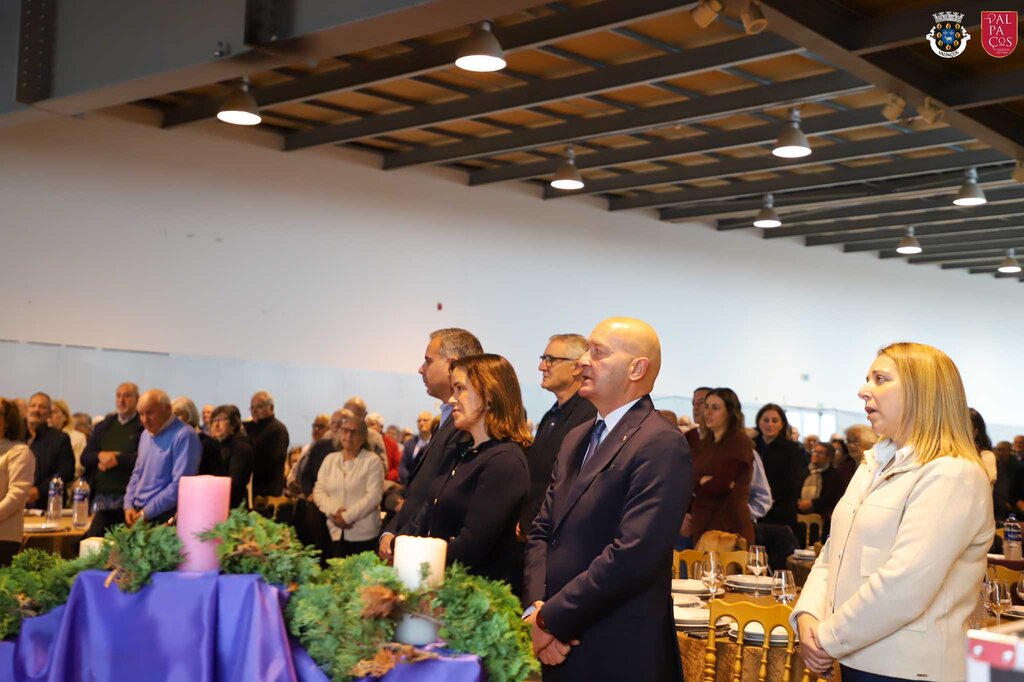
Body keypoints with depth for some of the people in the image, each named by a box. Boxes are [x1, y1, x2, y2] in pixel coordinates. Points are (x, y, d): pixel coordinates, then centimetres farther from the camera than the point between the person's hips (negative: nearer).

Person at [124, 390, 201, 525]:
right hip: (137, 511, 7)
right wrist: (129, 505, 7)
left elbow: (180, 485, -18)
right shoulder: (146, 434, 15)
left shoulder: (184, 436, -12)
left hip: (164, 516, -7)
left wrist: (146, 513, -15)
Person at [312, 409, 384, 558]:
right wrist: (334, 511, -10)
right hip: (336, 533, 4)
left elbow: (374, 496, -9)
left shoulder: (372, 461, 0)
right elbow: (319, 491, 8)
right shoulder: (330, 459, 14)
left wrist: (347, 516, -13)